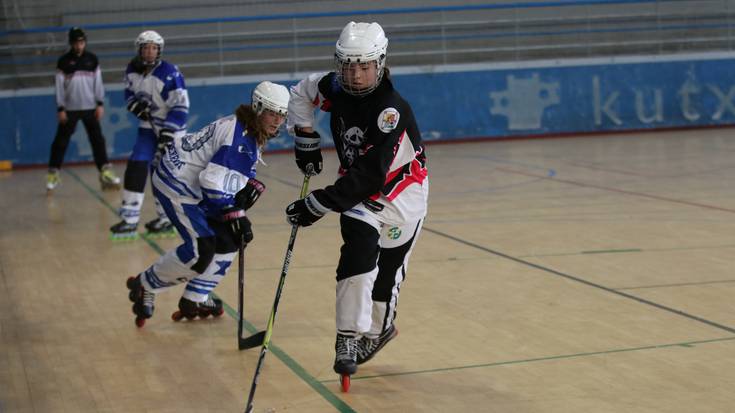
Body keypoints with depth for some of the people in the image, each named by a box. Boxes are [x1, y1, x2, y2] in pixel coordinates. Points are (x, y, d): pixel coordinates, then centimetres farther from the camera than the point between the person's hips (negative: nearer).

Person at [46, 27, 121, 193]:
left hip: (90, 108, 2)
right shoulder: (64, 61, -3)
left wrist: (100, 104, -2)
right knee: (60, 141, -1)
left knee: (98, 140, 0)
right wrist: (60, 109, -7)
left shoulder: (92, 59, 3)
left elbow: (98, 82, 5)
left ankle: (105, 172, 4)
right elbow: (59, 86, -3)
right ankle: (53, 174, 6)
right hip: (70, 109, -2)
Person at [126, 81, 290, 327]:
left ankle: (195, 300, 17)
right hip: (176, 182, -11)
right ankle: (145, 286, 0)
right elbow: (214, 180, -31)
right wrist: (234, 214, -24)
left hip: (194, 185, 11)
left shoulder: (253, 133, 7)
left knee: (228, 239, 7)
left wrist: (250, 185, -5)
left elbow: (242, 174, 16)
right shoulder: (239, 136, -26)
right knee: (201, 248, -18)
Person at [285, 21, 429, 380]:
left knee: (386, 270, 3)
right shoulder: (336, 88, -11)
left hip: (402, 193, -4)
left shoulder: (392, 110, -31)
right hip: (359, 189, 4)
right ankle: (349, 337, -16)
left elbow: (368, 177, -34)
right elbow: (301, 93, 13)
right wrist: (306, 140, 7)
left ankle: (377, 329, 27)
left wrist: (317, 205, -32)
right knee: (358, 254, -18)